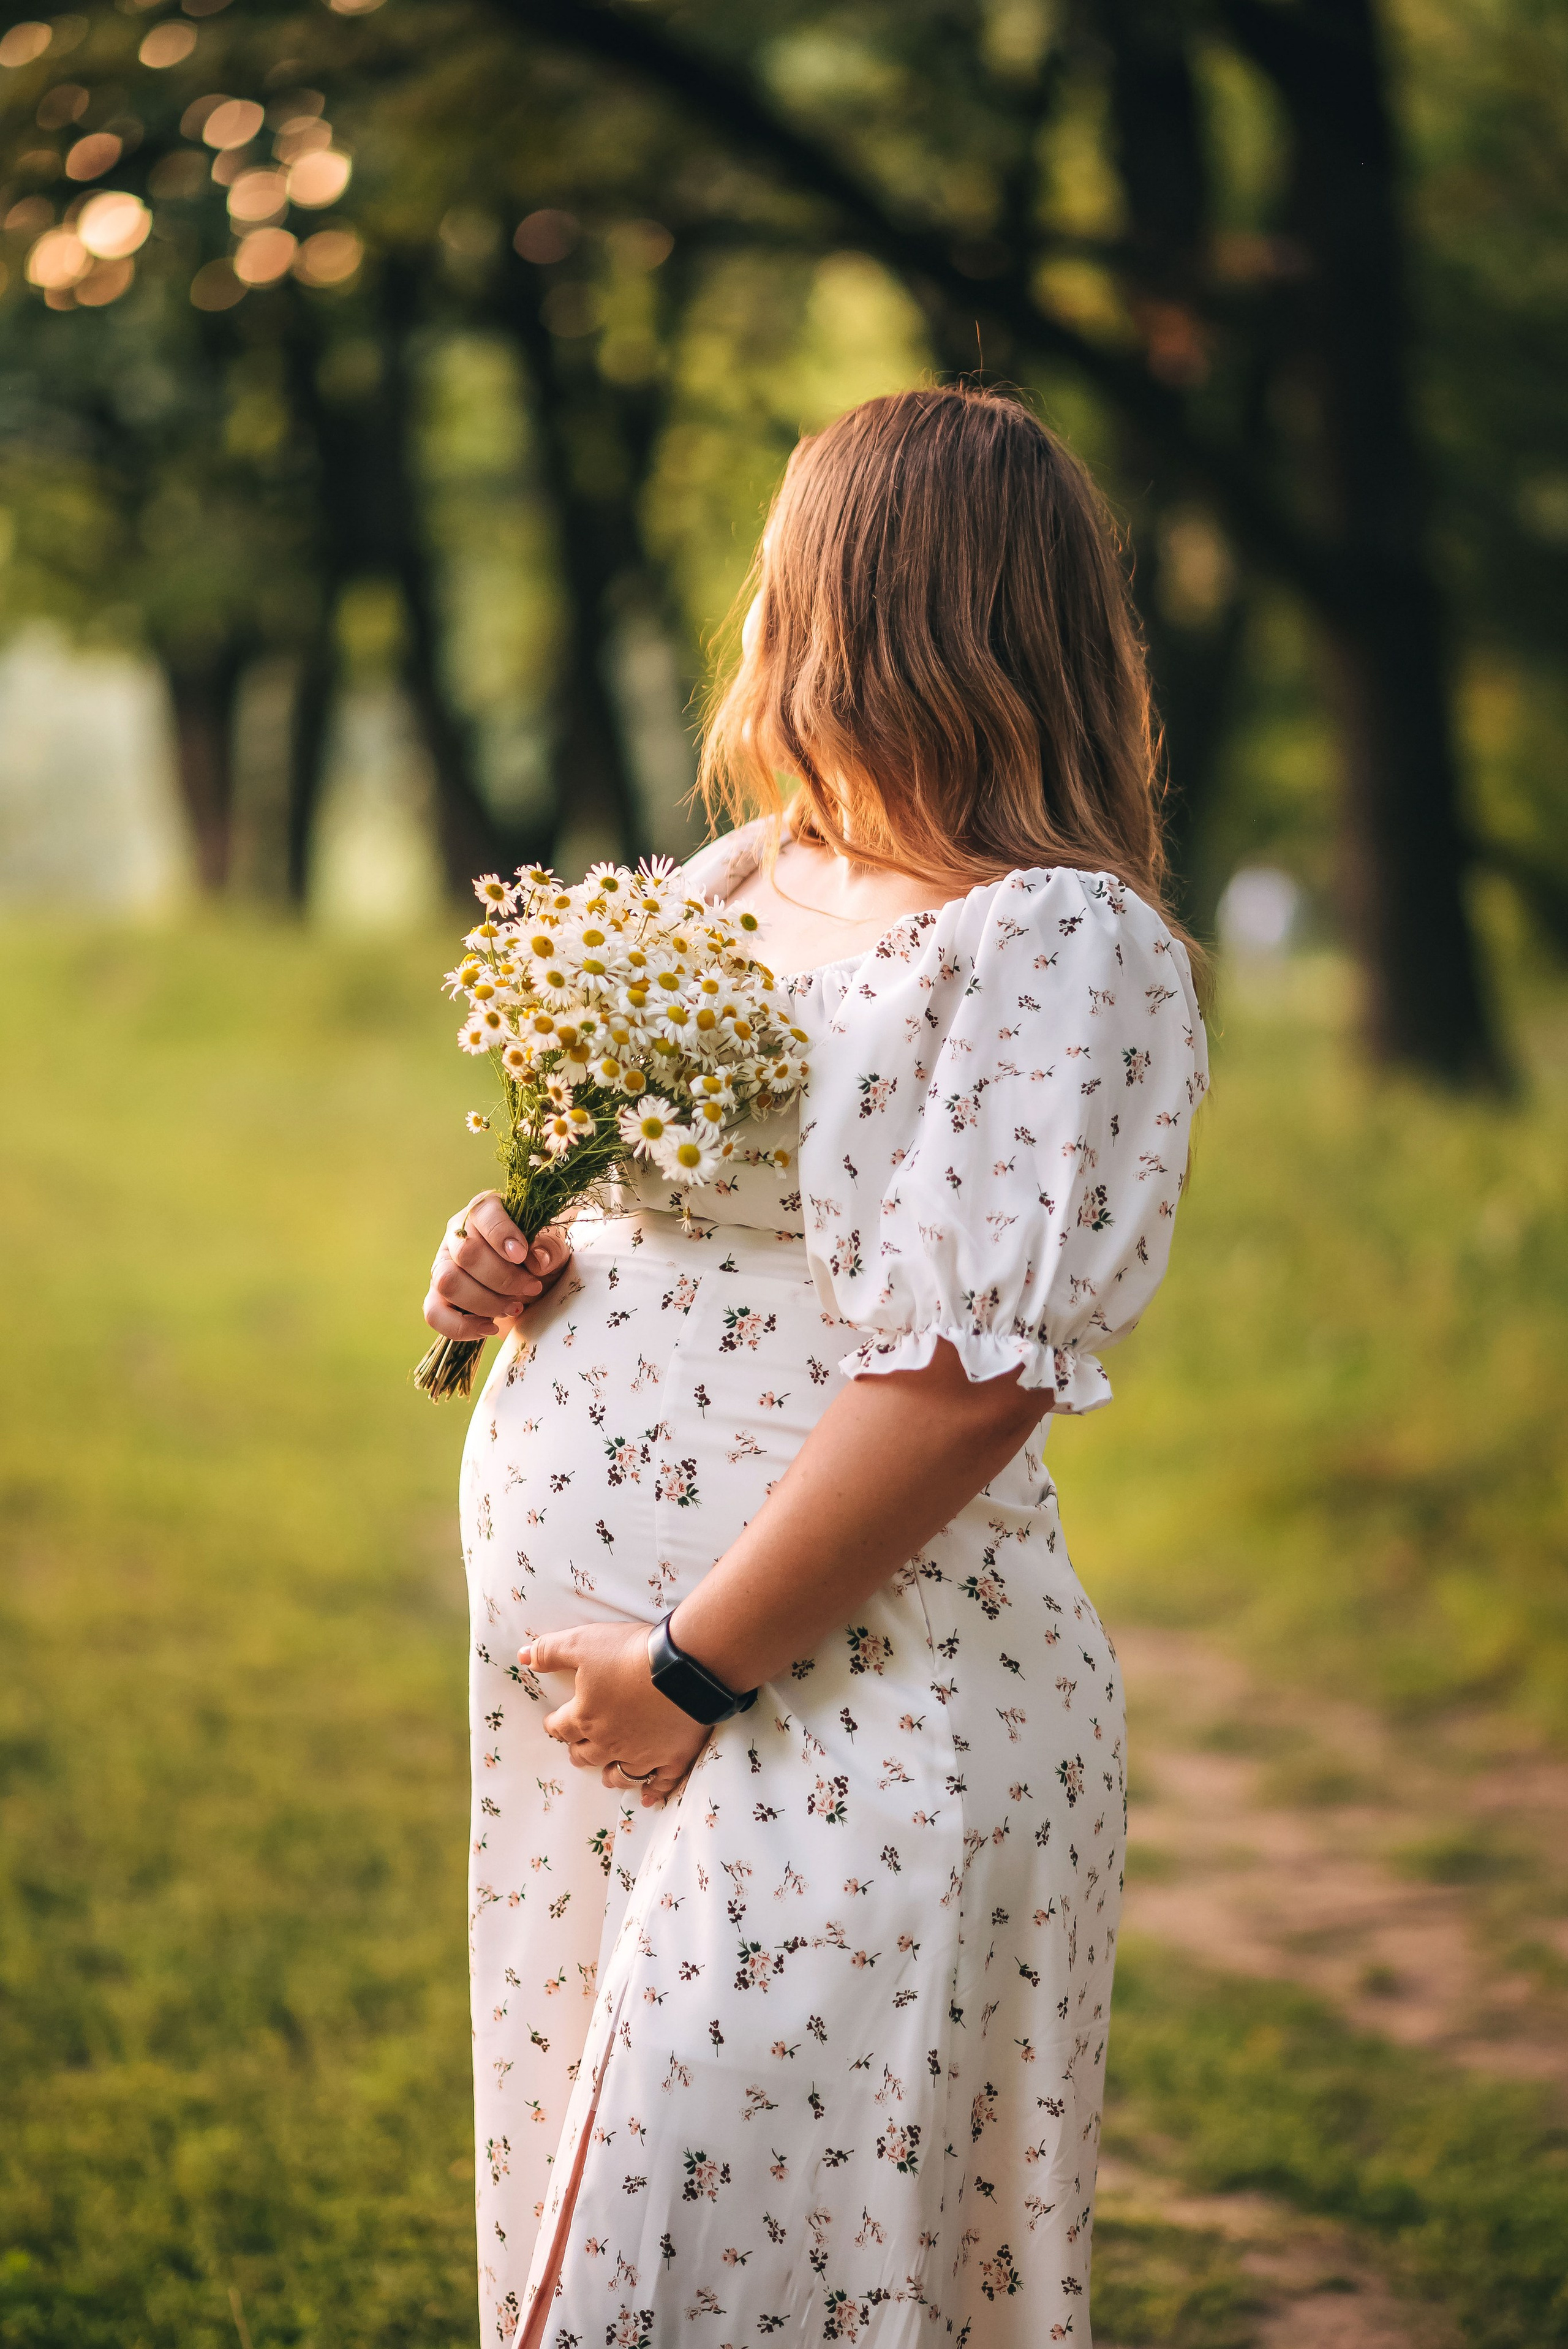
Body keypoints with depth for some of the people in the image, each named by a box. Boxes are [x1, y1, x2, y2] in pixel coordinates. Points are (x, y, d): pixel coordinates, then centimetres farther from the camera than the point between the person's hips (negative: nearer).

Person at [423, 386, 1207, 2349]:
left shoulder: (1062, 942, -15)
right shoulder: (736, 881, 11)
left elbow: (970, 1369, -23)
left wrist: (690, 1670, -19)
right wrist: (513, 1264, 2)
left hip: (838, 1723, -8)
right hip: (577, 1675, 8)